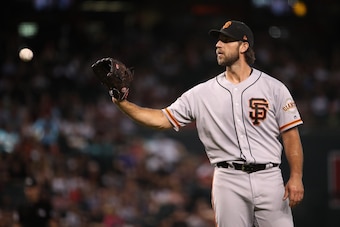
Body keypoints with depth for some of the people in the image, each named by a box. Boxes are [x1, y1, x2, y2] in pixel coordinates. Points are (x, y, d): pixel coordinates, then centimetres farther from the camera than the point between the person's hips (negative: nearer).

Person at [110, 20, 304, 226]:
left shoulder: (273, 88, 4)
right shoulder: (202, 93, 8)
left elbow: (291, 135, 1)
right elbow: (162, 120, 6)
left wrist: (296, 177, -10)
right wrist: (123, 103, -6)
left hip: (268, 179, -1)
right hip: (228, 181, 1)